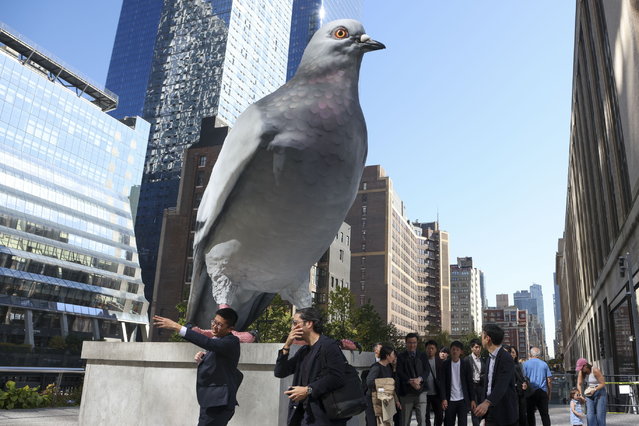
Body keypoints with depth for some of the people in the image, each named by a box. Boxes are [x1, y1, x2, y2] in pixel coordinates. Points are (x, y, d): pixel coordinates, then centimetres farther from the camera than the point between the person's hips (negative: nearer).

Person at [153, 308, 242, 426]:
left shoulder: (232, 342, -16)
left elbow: (208, 343, -33)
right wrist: (202, 359, -1)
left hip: (218, 404, -9)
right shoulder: (216, 340, 13)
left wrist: (177, 327, -36)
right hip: (210, 402, 9)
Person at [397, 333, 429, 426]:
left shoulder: (422, 356, 10)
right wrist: (411, 381, -22)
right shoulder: (401, 357, 3)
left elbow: (426, 371, 1)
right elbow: (400, 373, -6)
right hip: (406, 392, -1)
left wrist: (419, 379, -19)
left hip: (421, 391, 1)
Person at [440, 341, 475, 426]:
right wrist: (443, 399, -10)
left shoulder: (466, 365, 1)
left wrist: (472, 400, -1)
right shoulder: (445, 364, 0)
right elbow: (443, 383, -2)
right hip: (450, 400, 0)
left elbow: (470, 383, 3)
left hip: (463, 400, 0)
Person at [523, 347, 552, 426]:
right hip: (542, 391, 2)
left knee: (530, 414, 4)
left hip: (530, 392, -2)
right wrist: (549, 393, 13)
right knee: (545, 414, 7)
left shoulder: (526, 364, 1)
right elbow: (549, 381, 6)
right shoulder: (544, 364, 8)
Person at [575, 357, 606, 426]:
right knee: (590, 416, -5)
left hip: (600, 393, -5)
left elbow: (603, 383, -15)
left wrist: (594, 390, -27)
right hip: (589, 395, 5)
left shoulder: (595, 371, -17)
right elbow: (579, 384, -2)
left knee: (600, 416, -7)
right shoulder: (581, 372, -1)